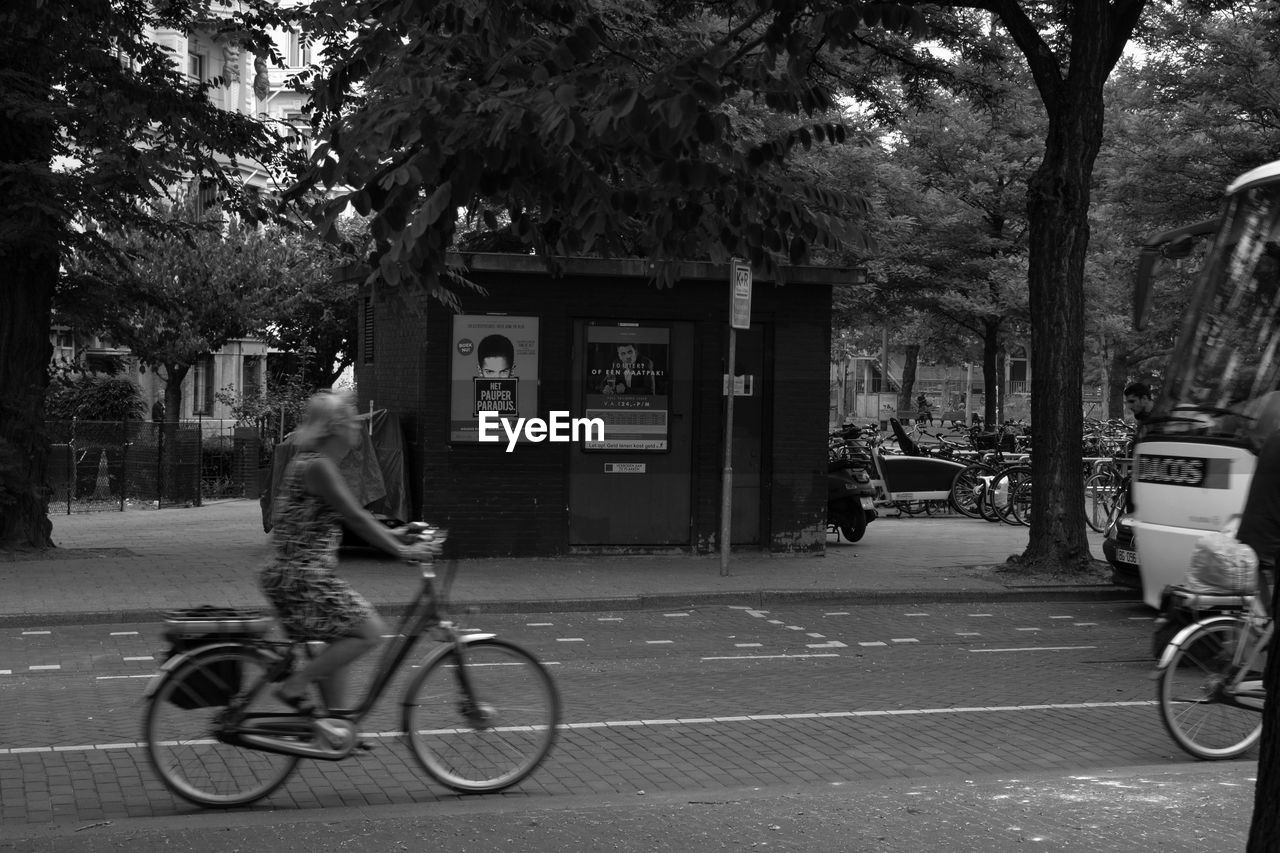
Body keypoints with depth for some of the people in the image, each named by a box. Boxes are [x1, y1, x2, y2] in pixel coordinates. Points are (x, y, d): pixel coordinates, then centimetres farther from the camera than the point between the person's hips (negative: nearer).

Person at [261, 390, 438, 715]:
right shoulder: (317, 466, -15)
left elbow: (352, 514, 22)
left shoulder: (311, 463, 16)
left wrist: (397, 535, 20)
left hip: (300, 575, 10)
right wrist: (403, 551, -15)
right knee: (370, 630, -10)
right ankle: (294, 686, -8)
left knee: (339, 643, 15)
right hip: (301, 576, -10)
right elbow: (355, 518, -18)